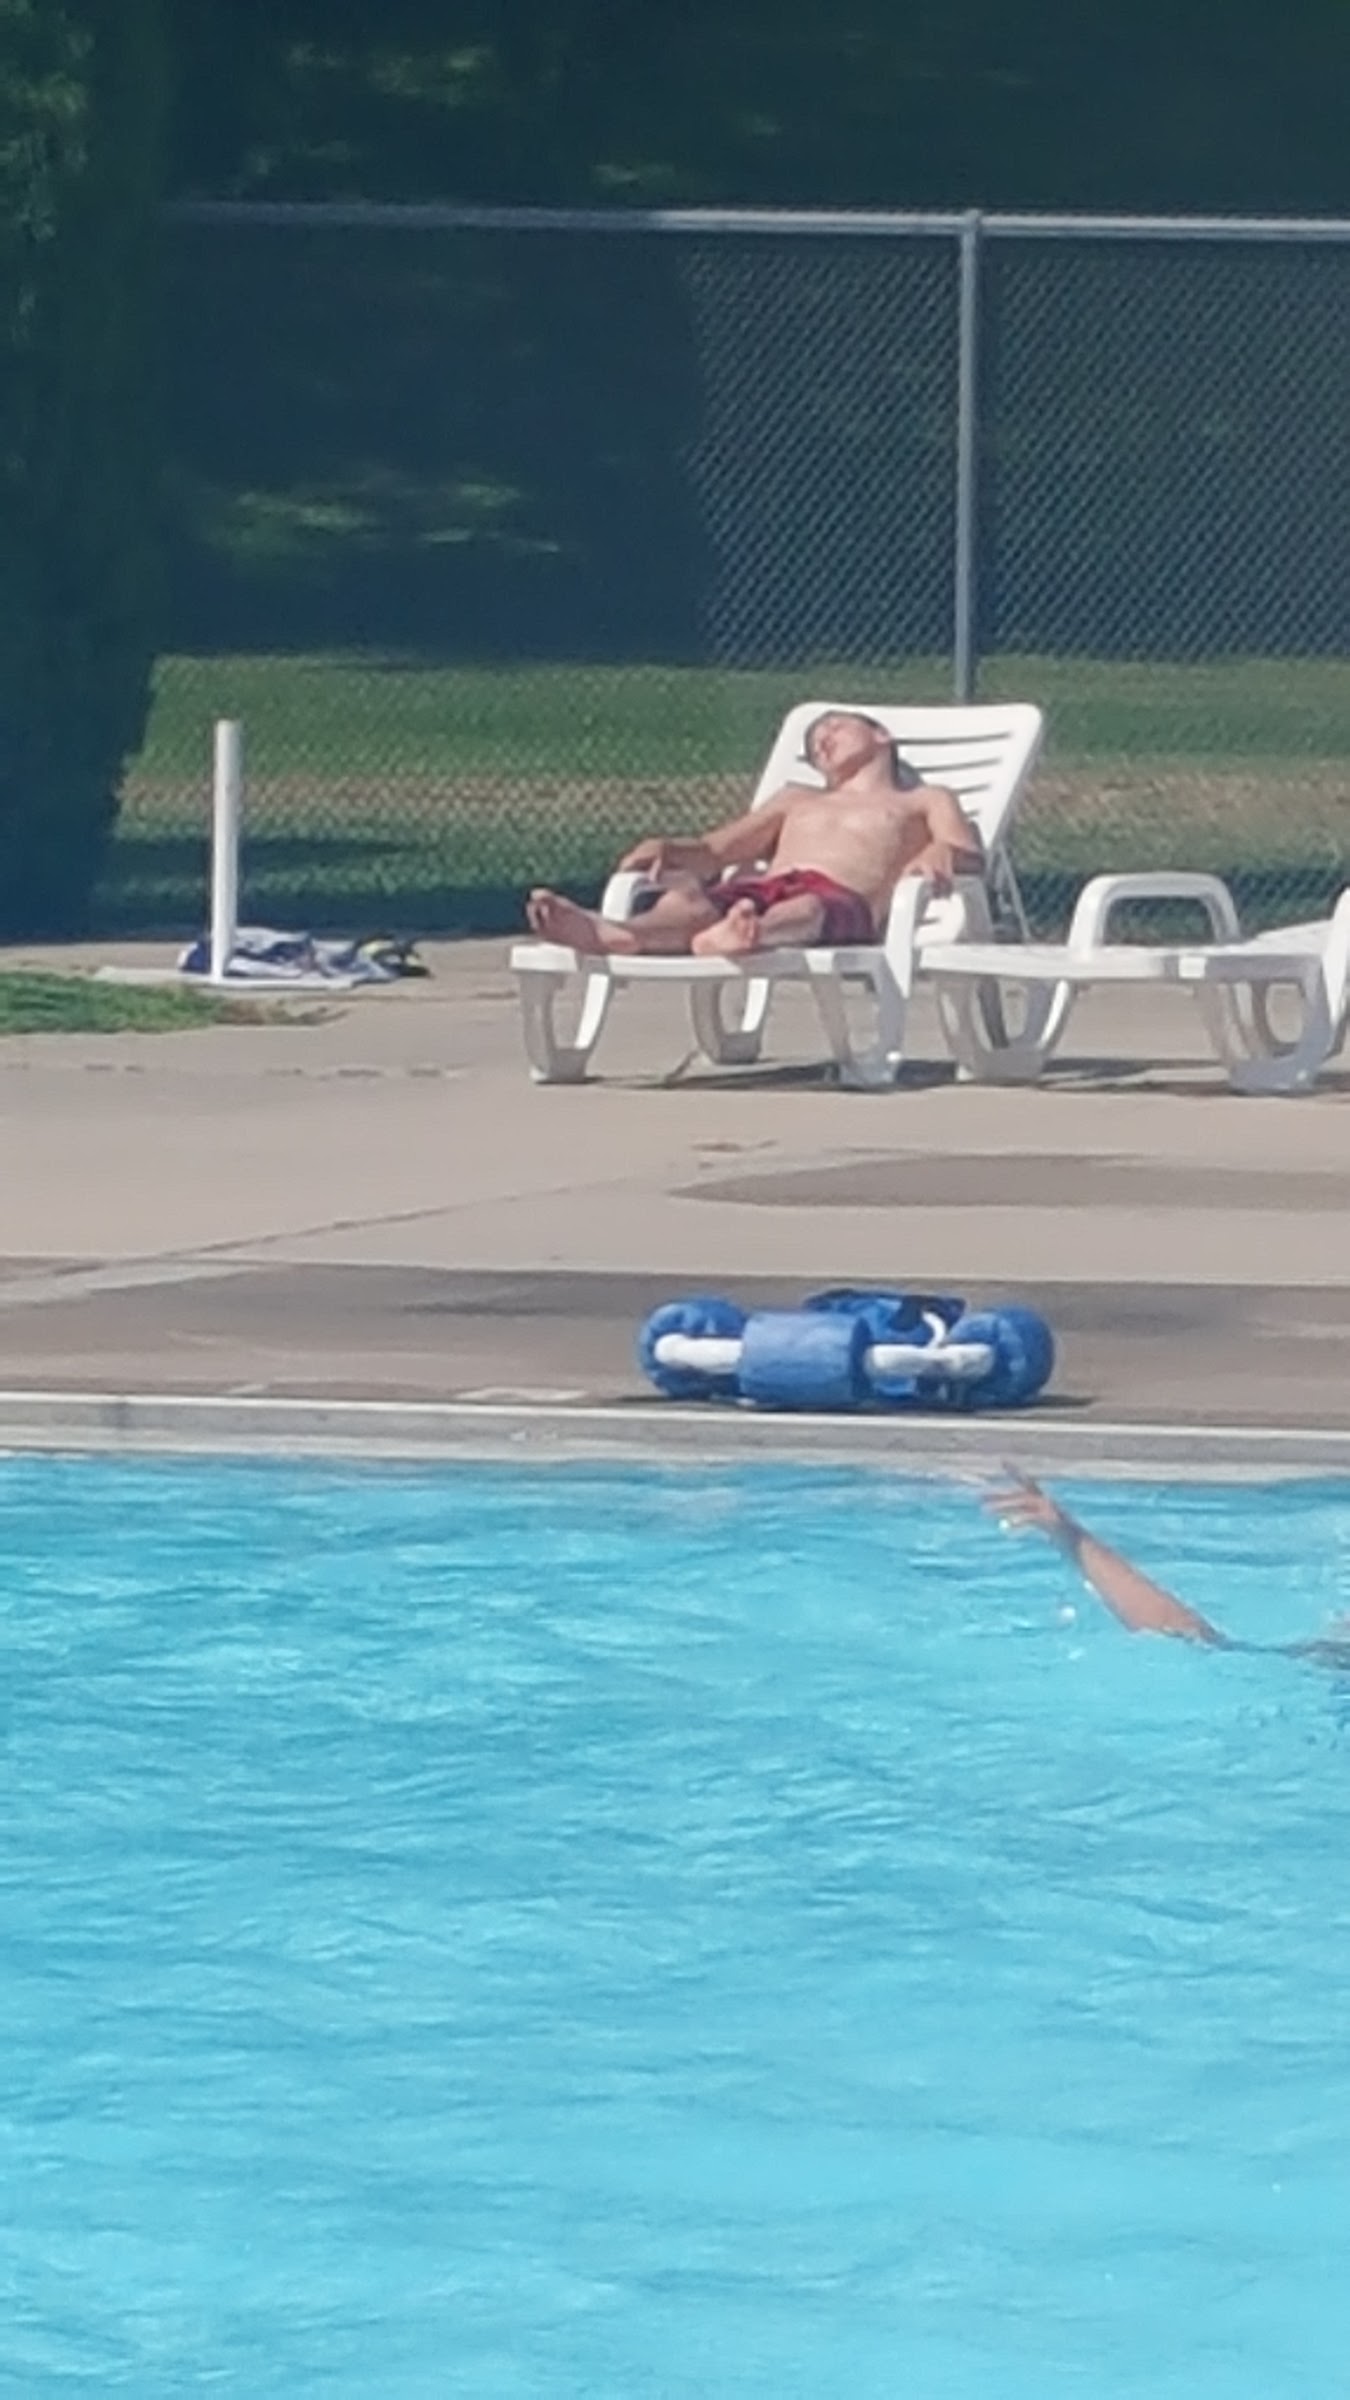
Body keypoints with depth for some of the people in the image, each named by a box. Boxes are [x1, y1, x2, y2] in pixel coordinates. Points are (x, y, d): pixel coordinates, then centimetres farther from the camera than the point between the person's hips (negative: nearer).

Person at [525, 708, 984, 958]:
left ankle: (745, 937, -79)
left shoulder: (924, 802, 31)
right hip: (761, 887, 4)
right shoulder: (796, 800, 46)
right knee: (687, 897, -32)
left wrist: (943, 853, -15)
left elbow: (969, 855, 11)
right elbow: (712, 852, 35)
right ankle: (612, 933, -66)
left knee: (804, 910, -43)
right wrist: (666, 850, 11)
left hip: (842, 896, -4)